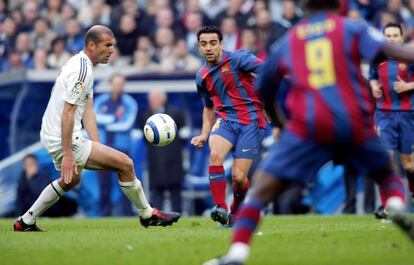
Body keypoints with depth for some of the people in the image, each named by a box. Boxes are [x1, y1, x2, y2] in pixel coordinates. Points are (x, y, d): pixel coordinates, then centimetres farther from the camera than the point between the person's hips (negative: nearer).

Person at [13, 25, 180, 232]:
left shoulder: (81, 64, 13)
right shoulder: (82, 69, -19)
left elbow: (87, 111, 15)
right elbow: (67, 113, -24)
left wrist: (97, 148, 12)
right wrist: (67, 155, -25)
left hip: (50, 136, 11)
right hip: (63, 139, -11)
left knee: (71, 180, 35)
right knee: (125, 164, -10)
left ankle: (25, 222, 38)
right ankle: (147, 215, 4)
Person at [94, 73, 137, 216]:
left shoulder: (129, 103, 1)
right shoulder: (100, 101, 9)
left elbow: (127, 124, -9)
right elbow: (94, 118, -6)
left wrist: (107, 125, -4)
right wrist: (114, 118, -12)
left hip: (122, 147, -2)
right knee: (104, 180, 2)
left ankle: (127, 211, -7)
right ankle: (105, 211, 7)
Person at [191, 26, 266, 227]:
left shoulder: (238, 59, -7)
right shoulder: (202, 77, 12)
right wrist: (204, 135, 14)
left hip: (250, 121, -4)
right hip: (225, 119, 4)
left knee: (238, 177, -9)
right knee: (215, 154, -29)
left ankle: (235, 212, 21)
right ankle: (220, 208, -26)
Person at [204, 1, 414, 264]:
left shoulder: (287, 42, 19)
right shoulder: (352, 29, 12)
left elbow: (264, 91, 29)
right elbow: (387, 49, -8)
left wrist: (280, 124, 45)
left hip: (308, 126, 0)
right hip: (355, 124, 0)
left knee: (261, 188, 3)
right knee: (387, 173, 24)